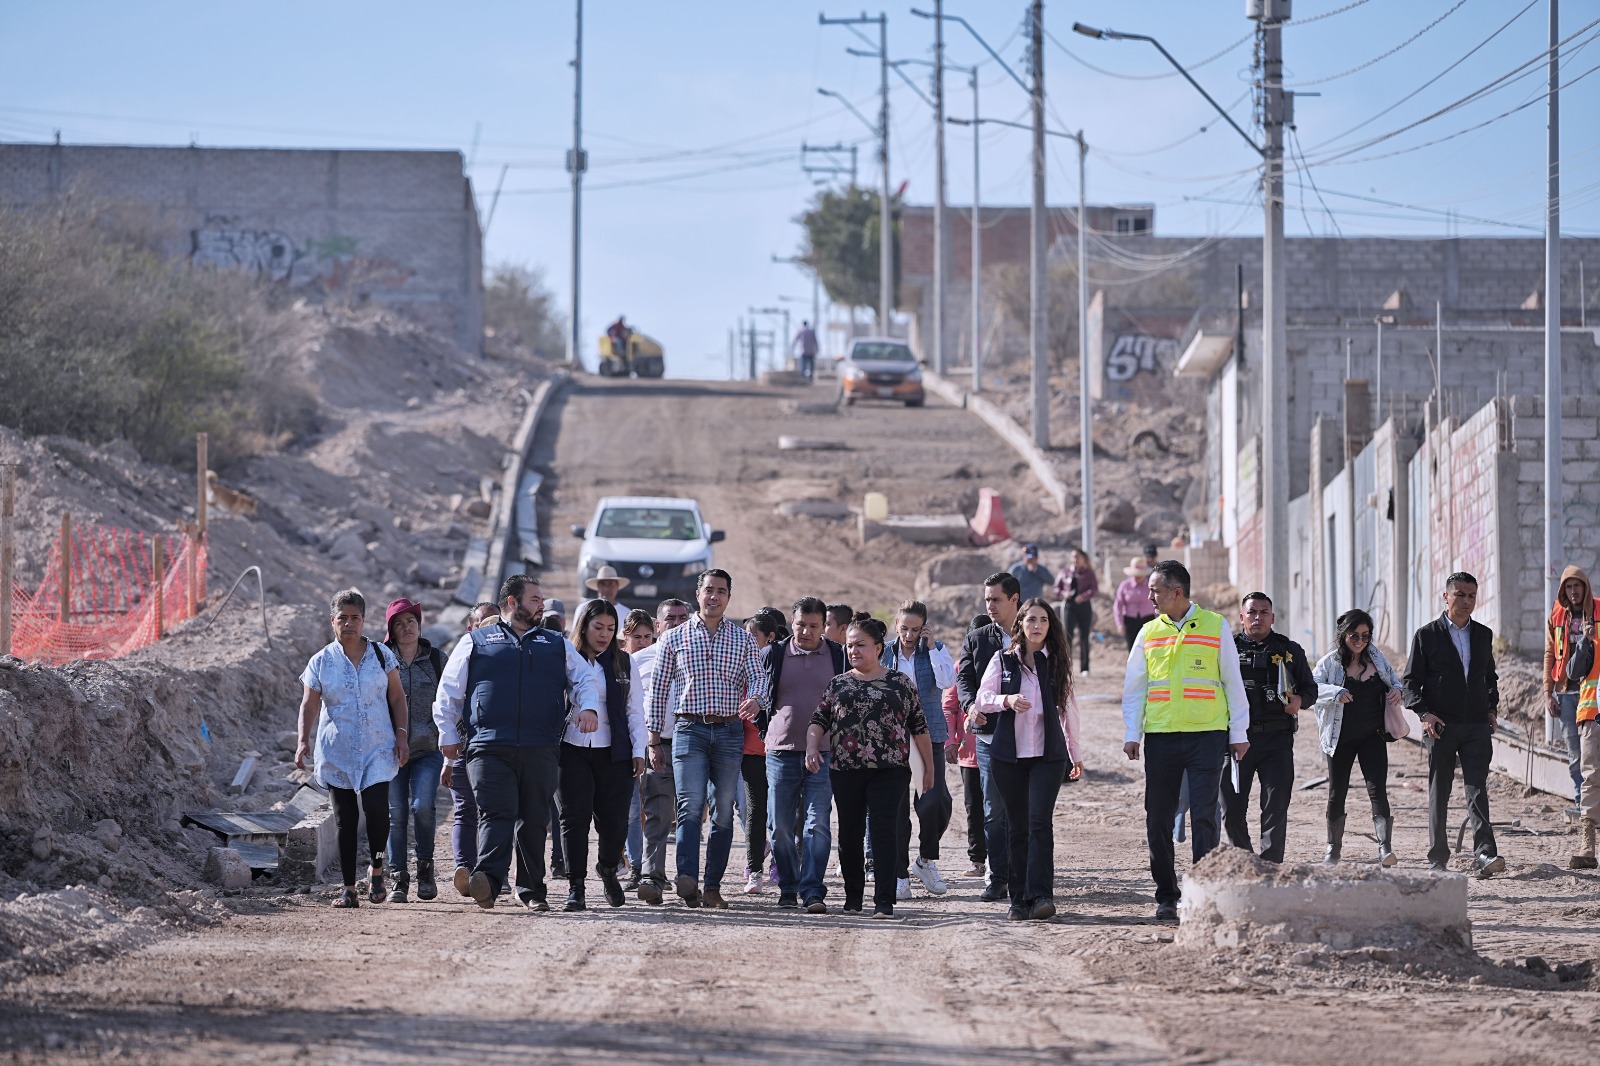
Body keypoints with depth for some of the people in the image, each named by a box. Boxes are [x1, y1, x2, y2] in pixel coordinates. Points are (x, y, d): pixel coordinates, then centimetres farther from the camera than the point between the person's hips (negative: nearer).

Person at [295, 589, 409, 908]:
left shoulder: (381, 655, 6)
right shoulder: (321, 662, 3)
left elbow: (397, 698, 9)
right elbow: (309, 705, 0)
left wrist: (401, 735, -1)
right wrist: (303, 740, -14)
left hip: (378, 749, -1)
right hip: (337, 752, 1)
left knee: (376, 807, -18)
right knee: (345, 819, 2)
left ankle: (377, 871, 3)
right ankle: (349, 888, 7)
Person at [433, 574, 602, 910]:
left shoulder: (557, 645, 21)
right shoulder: (475, 643, 13)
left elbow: (585, 679, 21)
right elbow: (449, 691, 14)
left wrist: (589, 708, 0)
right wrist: (448, 734, 7)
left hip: (541, 751, 3)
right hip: (490, 749, -3)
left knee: (534, 820, 4)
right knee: (496, 814, -18)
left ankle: (532, 890, 11)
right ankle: (488, 881, -32)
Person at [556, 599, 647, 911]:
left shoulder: (624, 663, 12)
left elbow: (635, 710, 13)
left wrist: (638, 750, 5)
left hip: (613, 753, 2)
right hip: (571, 751, -2)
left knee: (613, 820, 0)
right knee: (575, 818, -8)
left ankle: (608, 870, 29)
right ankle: (575, 887, -4)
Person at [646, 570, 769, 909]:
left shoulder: (742, 639, 10)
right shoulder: (675, 638, 7)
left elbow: (757, 677, 1)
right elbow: (658, 690, 9)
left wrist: (755, 700, -24)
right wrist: (654, 741, 5)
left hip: (730, 732, 2)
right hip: (690, 729, -2)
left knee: (723, 812, 3)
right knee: (691, 805, -17)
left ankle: (713, 887, 7)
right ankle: (687, 879, -29)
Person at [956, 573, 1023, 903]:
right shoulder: (976, 640, 11)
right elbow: (964, 678, 2)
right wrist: (971, 705, -19)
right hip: (989, 736, 2)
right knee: (993, 811, 0)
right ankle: (998, 878, 5)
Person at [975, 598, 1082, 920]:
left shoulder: (1058, 663, 8)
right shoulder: (1003, 661, 6)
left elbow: (1068, 709, 15)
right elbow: (983, 698, -2)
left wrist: (1075, 753, 20)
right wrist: (1007, 700, -23)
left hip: (1048, 754, -1)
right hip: (1009, 755, 1)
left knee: (1040, 821, -15)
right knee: (1017, 826, 3)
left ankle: (1040, 896, -21)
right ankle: (1020, 899, 7)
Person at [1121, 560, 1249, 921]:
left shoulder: (1215, 627, 2)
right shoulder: (1149, 633, 9)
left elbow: (1232, 681, 6)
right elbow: (1134, 686, 13)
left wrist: (1238, 733, 4)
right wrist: (1132, 733, 3)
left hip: (1207, 734, -3)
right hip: (1160, 737, 3)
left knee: (1204, 817, -7)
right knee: (1158, 820, 4)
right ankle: (1166, 897, 15)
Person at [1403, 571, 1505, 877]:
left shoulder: (1483, 634, 12)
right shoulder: (1427, 635, 1)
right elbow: (1411, 681, 1)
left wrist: (1492, 708, 10)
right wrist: (1424, 713, -13)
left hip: (1476, 726, 2)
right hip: (1441, 726, -2)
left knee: (1477, 789, -9)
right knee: (1439, 794, 4)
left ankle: (1484, 855, -19)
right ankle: (1438, 859, 11)